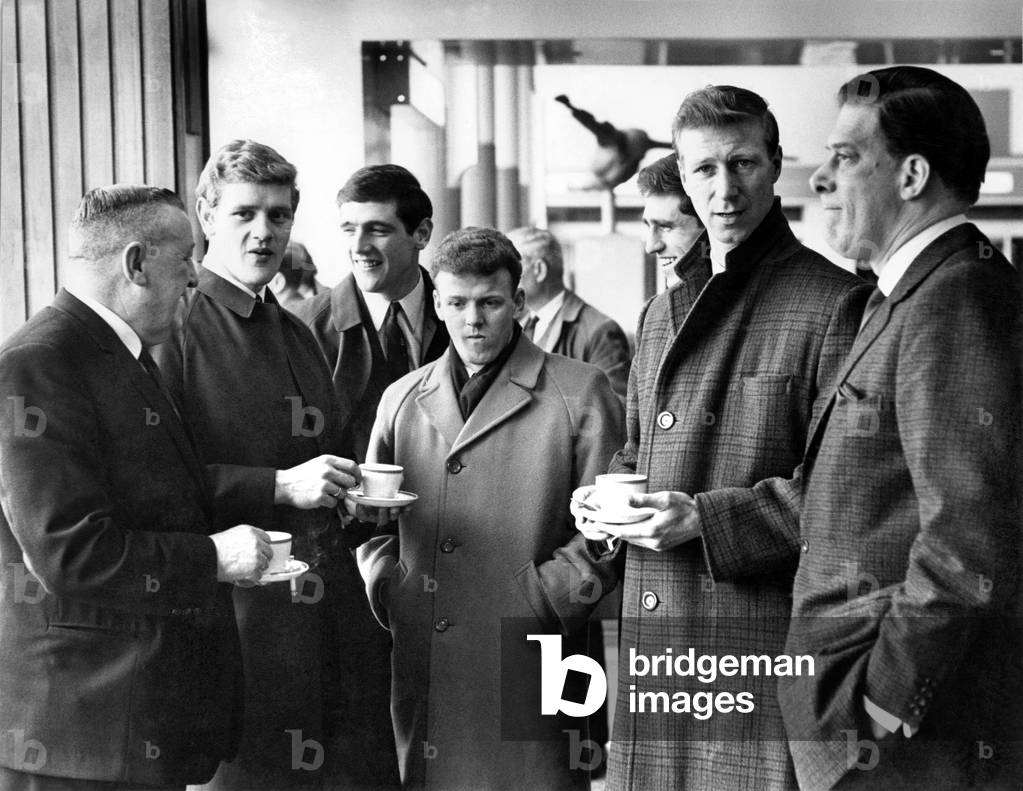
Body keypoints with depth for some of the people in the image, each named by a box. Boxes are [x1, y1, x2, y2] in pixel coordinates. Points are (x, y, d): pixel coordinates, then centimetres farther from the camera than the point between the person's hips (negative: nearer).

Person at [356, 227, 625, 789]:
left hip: (525, 668, -3)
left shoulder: (579, 392, 0)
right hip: (420, 661, 4)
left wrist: (544, 600, -10)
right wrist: (387, 589, 5)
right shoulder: (402, 399, 13)